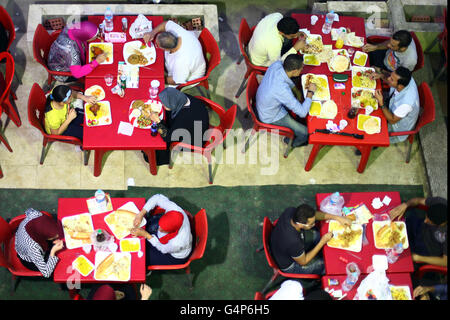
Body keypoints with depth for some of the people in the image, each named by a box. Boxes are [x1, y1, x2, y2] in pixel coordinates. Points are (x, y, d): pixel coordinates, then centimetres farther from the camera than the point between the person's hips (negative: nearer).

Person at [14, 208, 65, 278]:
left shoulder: (34, 215, -34)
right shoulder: (33, 248, -46)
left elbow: (29, 210, -4)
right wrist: (53, 252, -40)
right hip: (30, 262, -5)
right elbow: (46, 273, -34)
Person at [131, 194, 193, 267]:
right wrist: (141, 214, -32)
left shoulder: (177, 243, -46)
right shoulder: (174, 209, -38)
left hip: (176, 256, -5)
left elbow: (163, 249, -24)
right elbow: (157, 198, -24)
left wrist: (145, 234, -31)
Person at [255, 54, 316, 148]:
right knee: (306, 132, 1)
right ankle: (294, 142, 33)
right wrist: (310, 92, -24)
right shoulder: (282, 90, -43)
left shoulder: (276, 64, -22)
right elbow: (302, 113, -35)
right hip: (271, 118, -7)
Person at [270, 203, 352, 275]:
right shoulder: (294, 242, -42)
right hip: (289, 265, -6)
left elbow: (313, 214, -7)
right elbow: (303, 261, -21)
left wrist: (336, 217, -15)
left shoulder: (290, 211, -26)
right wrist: (322, 242, -20)